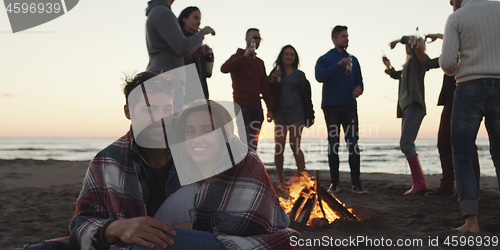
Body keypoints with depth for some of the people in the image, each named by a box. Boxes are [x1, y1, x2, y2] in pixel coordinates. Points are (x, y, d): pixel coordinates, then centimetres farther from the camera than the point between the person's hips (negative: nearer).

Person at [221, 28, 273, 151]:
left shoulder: (260, 62, 22)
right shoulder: (238, 57, 3)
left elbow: (265, 87, 20)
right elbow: (224, 69, -19)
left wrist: (270, 109, 11)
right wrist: (245, 56, -22)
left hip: (256, 107, 6)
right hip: (242, 105, -6)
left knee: (253, 143, 3)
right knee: (244, 142, -14)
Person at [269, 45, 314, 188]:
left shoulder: (299, 75, 12)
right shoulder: (276, 73, 14)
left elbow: (305, 95, 10)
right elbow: (269, 93, 9)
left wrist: (308, 113, 3)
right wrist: (272, 81, -9)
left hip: (296, 113, -1)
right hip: (280, 113, 2)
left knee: (295, 146, -11)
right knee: (279, 148, -4)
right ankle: (281, 180, 7)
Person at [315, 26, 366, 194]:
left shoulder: (353, 60, 16)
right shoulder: (325, 59, 3)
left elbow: (358, 79, 19)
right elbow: (320, 77, -15)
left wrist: (359, 87, -5)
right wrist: (339, 65, -25)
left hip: (349, 106, 3)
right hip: (331, 107, -3)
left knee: (353, 143, -5)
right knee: (333, 144, 0)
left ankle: (356, 183, -3)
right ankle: (334, 183, 5)